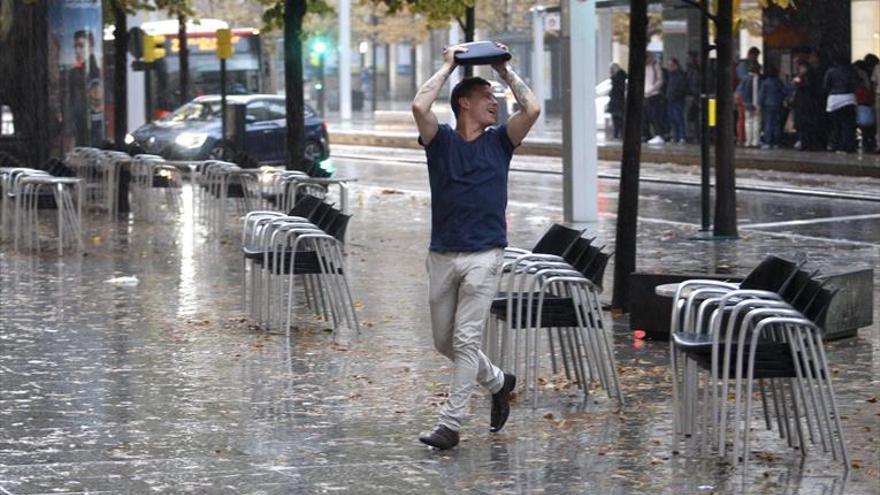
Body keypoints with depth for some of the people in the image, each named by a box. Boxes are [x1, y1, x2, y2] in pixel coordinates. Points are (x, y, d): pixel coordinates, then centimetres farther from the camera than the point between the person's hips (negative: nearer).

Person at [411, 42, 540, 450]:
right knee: (444, 340, 10)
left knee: (465, 339, -9)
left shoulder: (499, 142, 7)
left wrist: (505, 70, 3)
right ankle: (498, 382, 34)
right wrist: (448, 66, -4)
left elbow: (532, 109, -8)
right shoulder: (441, 141, 4)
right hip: (442, 255, 2)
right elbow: (420, 106, -15)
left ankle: (450, 424, -7)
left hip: (484, 255, -2)